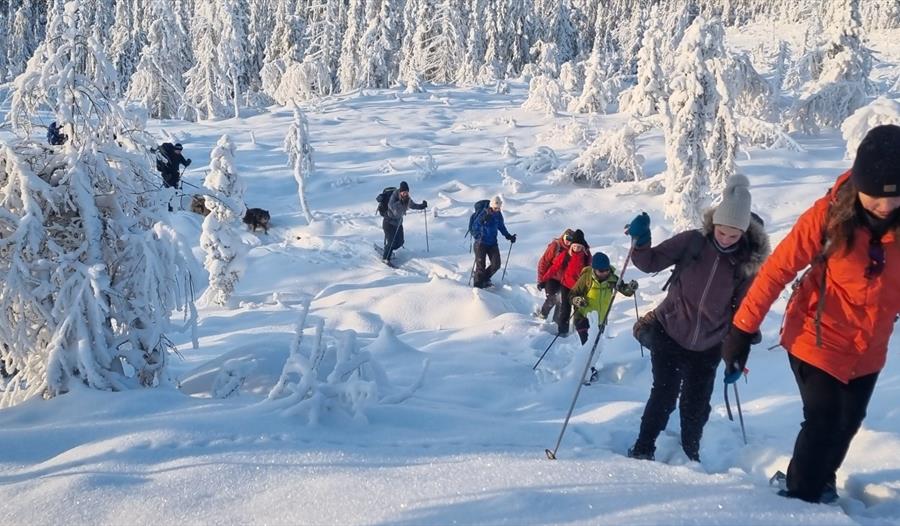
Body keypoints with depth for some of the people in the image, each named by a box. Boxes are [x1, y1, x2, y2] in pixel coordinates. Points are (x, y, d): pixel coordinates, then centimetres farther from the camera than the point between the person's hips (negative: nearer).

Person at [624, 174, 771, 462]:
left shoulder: (748, 262, -8)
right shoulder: (692, 242, -13)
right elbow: (651, 263, -9)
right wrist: (640, 240, -28)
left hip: (708, 346, 2)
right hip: (668, 334, -2)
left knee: (696, 406, 12)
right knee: (664, 396, -1)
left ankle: (690, 454, 34)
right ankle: (643, 449, 19)